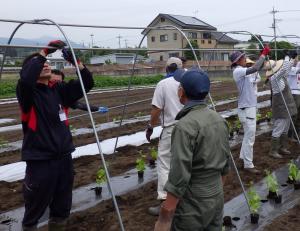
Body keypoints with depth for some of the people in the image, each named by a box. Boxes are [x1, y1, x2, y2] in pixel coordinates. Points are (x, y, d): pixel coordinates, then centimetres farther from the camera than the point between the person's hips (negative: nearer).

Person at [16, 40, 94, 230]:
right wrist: (44, 52, -25)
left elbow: (87, 83, 3)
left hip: (64, 157, 5)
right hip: (40, 160, -5)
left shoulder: (59, 90, 7)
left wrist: (76, 61, -11)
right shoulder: (28, 93, -7)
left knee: (63, 206, 19)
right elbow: (26, 80, -30)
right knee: (36, 206, 9)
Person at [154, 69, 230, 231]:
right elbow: (226, 162, 11)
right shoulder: (219, 119, 2)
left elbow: (179, 178, -24)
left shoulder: (185, 126, -23)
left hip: (192, 204, -7)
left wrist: (166, 216, -17)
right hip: (217, 197, 8)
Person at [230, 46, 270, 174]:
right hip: (246, 108, -10)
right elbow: (255, 68, -29)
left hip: (250, 106, 10)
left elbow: (257, 68, 18)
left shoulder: (242, 70, 11)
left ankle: (243, 156, 32)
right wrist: (263, 54, -19)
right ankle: (248, 165, 1)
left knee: (248, 135, 20)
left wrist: (264, 55, 5)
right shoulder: (238, 71, -17)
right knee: (250, 137, -6)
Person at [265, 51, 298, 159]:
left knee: (285, 129, 17)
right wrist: (287, 56, -11)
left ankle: (282, 148, 27)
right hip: (281, 107, -10)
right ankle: (273, 151, 3)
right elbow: (285, 68, -26)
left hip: (286, 106, 10)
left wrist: (293, 58, 13)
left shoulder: (280, 75, 7)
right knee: (278, 129, -5)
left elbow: (287, 68, 23)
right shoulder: (274, 77, -20)